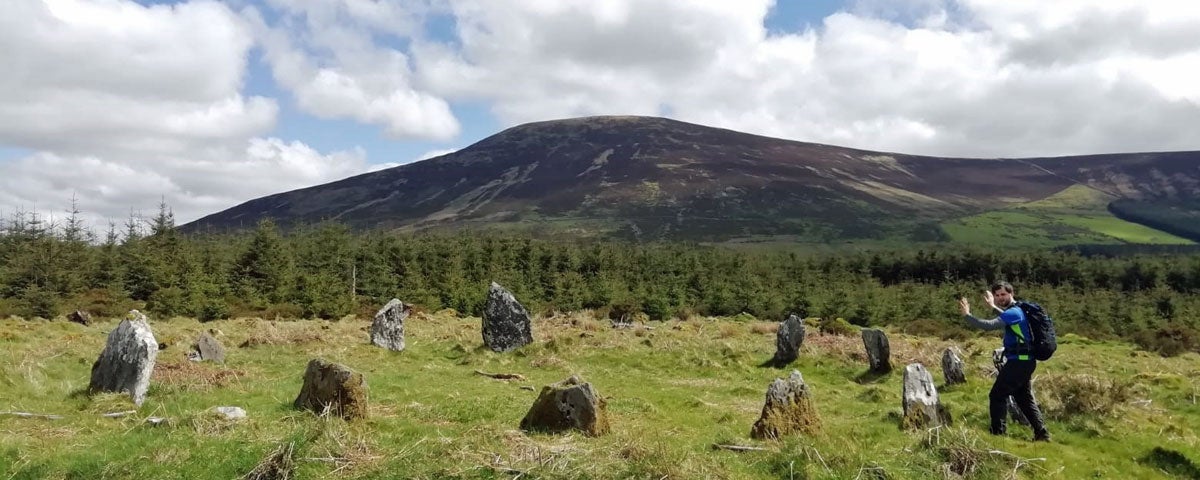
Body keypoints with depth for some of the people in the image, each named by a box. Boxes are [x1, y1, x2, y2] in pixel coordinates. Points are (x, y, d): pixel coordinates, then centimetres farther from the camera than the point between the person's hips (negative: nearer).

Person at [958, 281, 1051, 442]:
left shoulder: (1013, 312, -17)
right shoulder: (1016, 310, 13)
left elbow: (989, 325, -30)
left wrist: (967, 315, -28)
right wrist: (993, 306, 39)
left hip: (1018, 362, -10)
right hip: (1025, 361, 10)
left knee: (997, 396, -5)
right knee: (1025, 398, 18)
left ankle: (997, 433, -4)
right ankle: (1042, 434, 22)